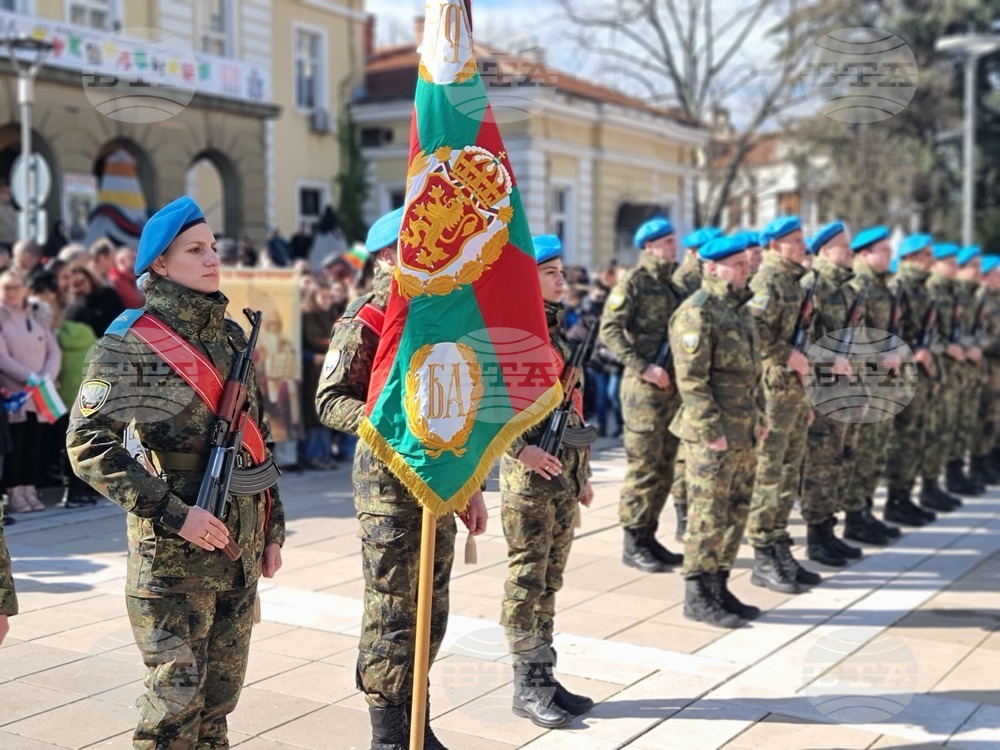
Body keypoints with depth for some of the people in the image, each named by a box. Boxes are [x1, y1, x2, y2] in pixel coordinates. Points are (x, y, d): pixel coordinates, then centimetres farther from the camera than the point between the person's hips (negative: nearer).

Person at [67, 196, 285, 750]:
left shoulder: (231, 334, 11)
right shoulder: (132, 340, -9)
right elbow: (88, 442, -14)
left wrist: (273, 528, 14)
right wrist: (172, 512, -20)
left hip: (241, 541, 6)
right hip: (174, 548, -6)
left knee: (223, 689, 14)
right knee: (177, 693, -1)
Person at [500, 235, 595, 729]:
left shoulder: (559, 332, 15)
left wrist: (583, 473, 19)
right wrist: (521, 449, -22)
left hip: (565, 475, 8)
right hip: (530, 475, -8)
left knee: (550, 581, 13)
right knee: (526, 582, 0)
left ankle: (544, 675, 22)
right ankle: (527, 686, 9)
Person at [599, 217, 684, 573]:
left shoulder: (672, 287, 16)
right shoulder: (633, 283, -7)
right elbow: (610, 330, -15)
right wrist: (643, 367, -21)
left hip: (672, 386, 8)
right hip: (645, 388, -8)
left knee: (664, 468, 11)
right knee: (643, 467, -4)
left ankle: (648, 537, 21)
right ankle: (633, 543, 4)